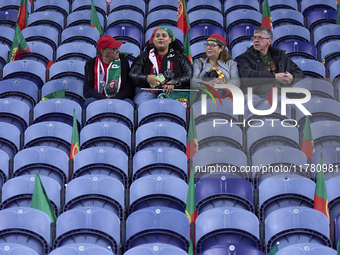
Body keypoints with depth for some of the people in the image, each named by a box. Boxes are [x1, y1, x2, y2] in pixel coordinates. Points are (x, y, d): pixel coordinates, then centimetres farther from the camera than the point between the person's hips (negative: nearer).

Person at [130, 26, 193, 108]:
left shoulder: (179, 57, 16)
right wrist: (146, 78, -12)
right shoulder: (144, 56, 19)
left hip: (170, 92, -1)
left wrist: (174, 82, -14)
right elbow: (133, 74, 10)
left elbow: (189, 76, 5)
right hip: (147, 91, 1)